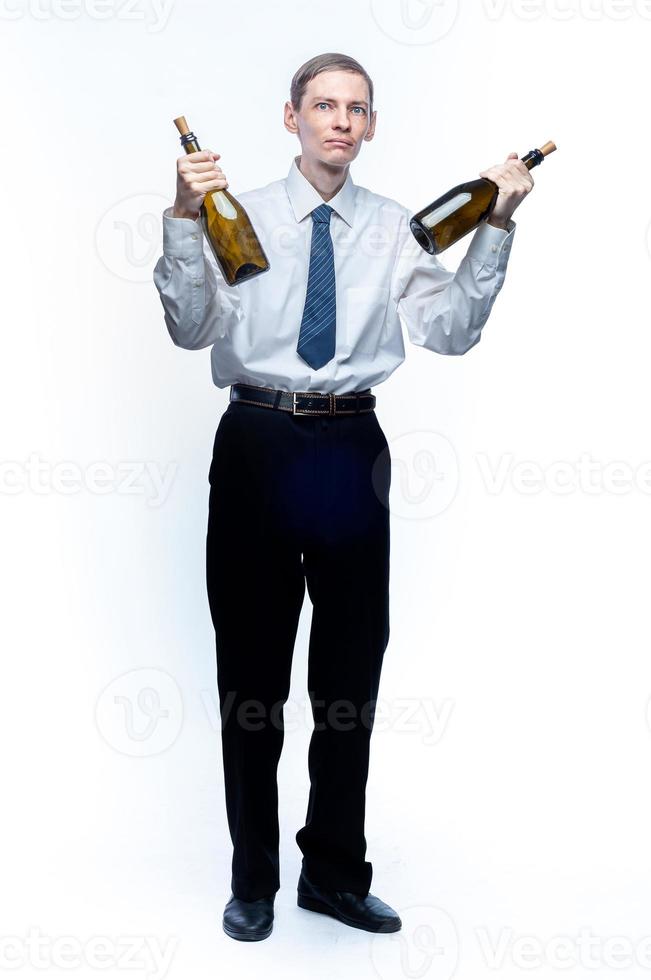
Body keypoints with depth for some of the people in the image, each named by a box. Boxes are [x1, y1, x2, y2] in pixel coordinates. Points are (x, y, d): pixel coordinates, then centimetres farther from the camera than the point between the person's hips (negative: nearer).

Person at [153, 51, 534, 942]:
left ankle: (336, 872, 28)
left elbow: (453, 329, -3)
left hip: (352, 447, 2)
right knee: (251, 668, 7)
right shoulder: (241, 216, 3)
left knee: (354, 666, 10)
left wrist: (497, 226, -10)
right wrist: (184, 223, -18)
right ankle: (253, 877, 24)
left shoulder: (392, 227, 7)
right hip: (257, 441, -1)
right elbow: (191, 328, -7)